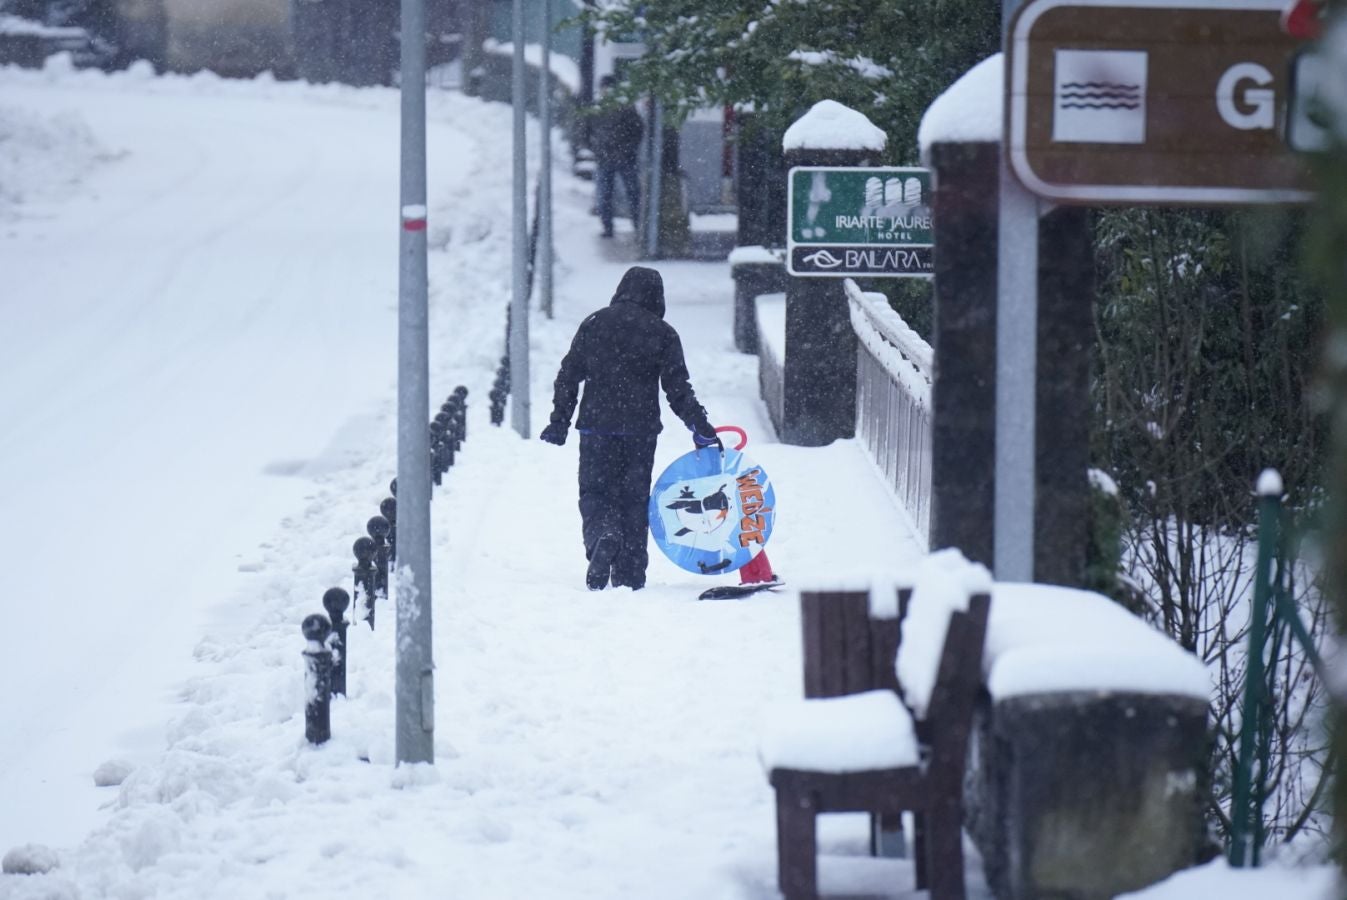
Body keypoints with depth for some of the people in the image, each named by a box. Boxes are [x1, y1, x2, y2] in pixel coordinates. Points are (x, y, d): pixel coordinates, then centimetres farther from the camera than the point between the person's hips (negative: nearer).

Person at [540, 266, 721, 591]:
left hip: (596, 427, 0)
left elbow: (568, 376, 5)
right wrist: (701, 429, 3)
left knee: (595, 493, 5)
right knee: (634, 497, 8)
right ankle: (628, 573, 7)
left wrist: (559, 423, 11)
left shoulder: (593, 324, 4)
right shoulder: (662, 333, 0)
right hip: (641, 430, 0)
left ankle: (602, 535, -27)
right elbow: (678, 388, -2)